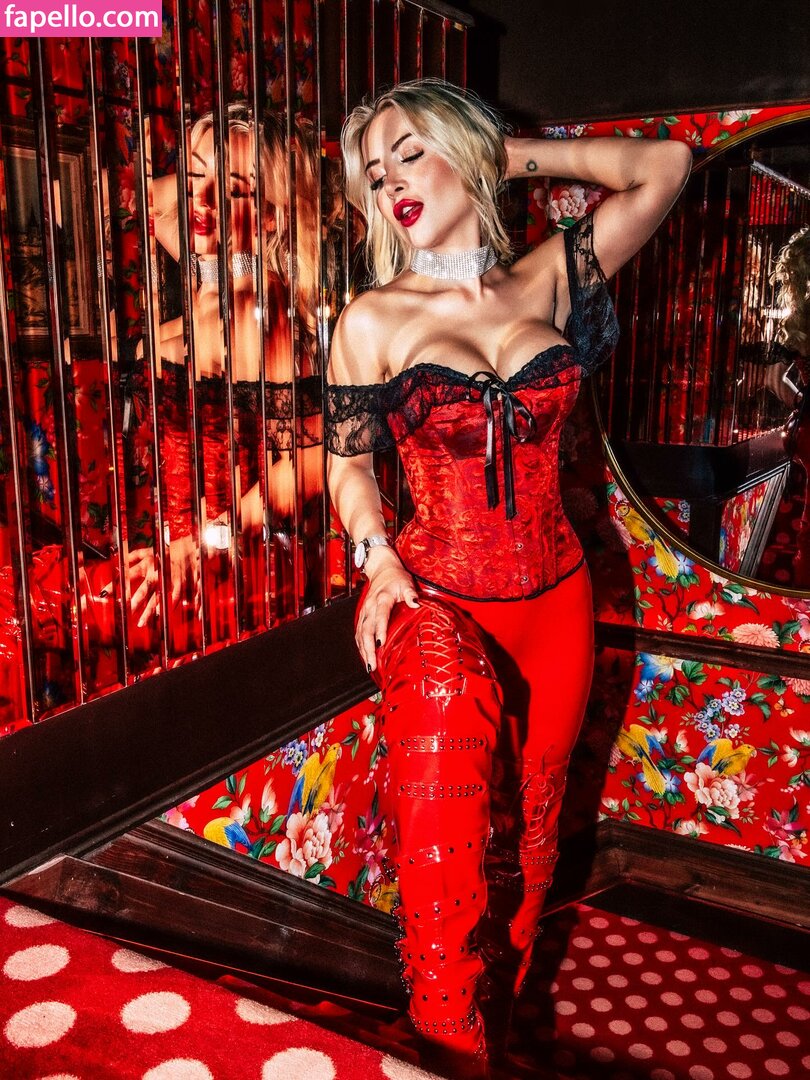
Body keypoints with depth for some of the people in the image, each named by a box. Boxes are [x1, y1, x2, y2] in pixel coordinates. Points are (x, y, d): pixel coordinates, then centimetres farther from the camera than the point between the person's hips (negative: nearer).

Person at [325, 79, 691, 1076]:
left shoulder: (550, 281, 4)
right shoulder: (374, 320, 0)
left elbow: (665, 167, 7)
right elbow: (346, 458, 8)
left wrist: (514, 156, 6)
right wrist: (376, 557, -7)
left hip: (555, 600, 3)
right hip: (438, 602, -2)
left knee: (529, 827, 14)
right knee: (448, 843, -16)